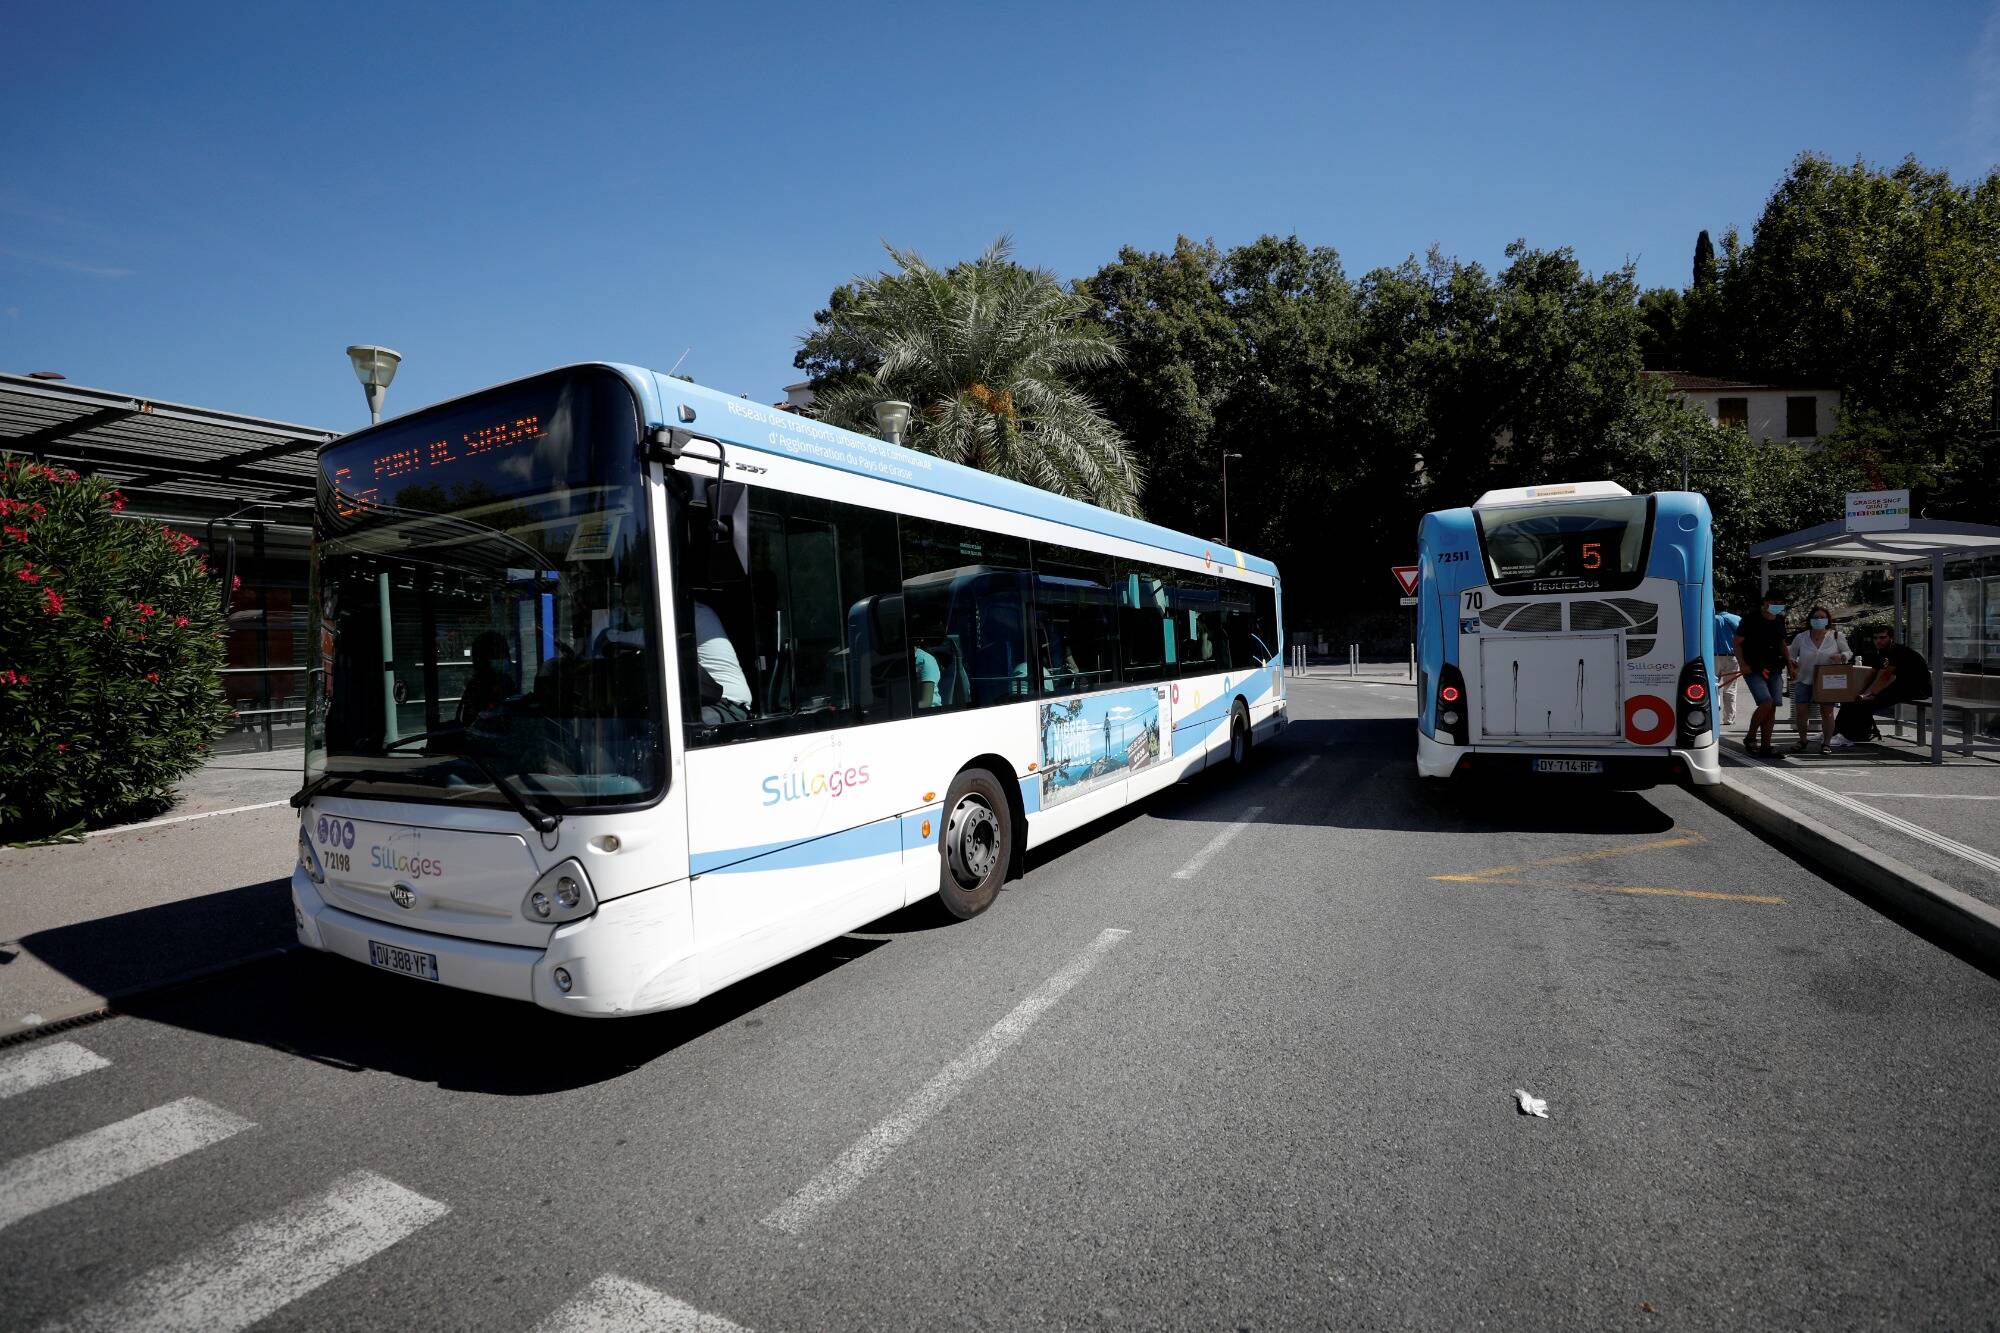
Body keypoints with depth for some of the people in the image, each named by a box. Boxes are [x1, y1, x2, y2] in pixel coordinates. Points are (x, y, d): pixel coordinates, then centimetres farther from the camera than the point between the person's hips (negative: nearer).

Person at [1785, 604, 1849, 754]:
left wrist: (1841, 656, -14)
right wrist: (1792, 664, -7)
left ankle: (1826, 743, 13)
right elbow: (1790, 654, 13)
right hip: (1804, 680, 1)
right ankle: (1802, 739, 21)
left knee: (1827, 712, 0)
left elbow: (1847, 652, 8)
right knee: (1800, 712, 1)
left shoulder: (1836, 636, 0)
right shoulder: (1801, 637, 2)